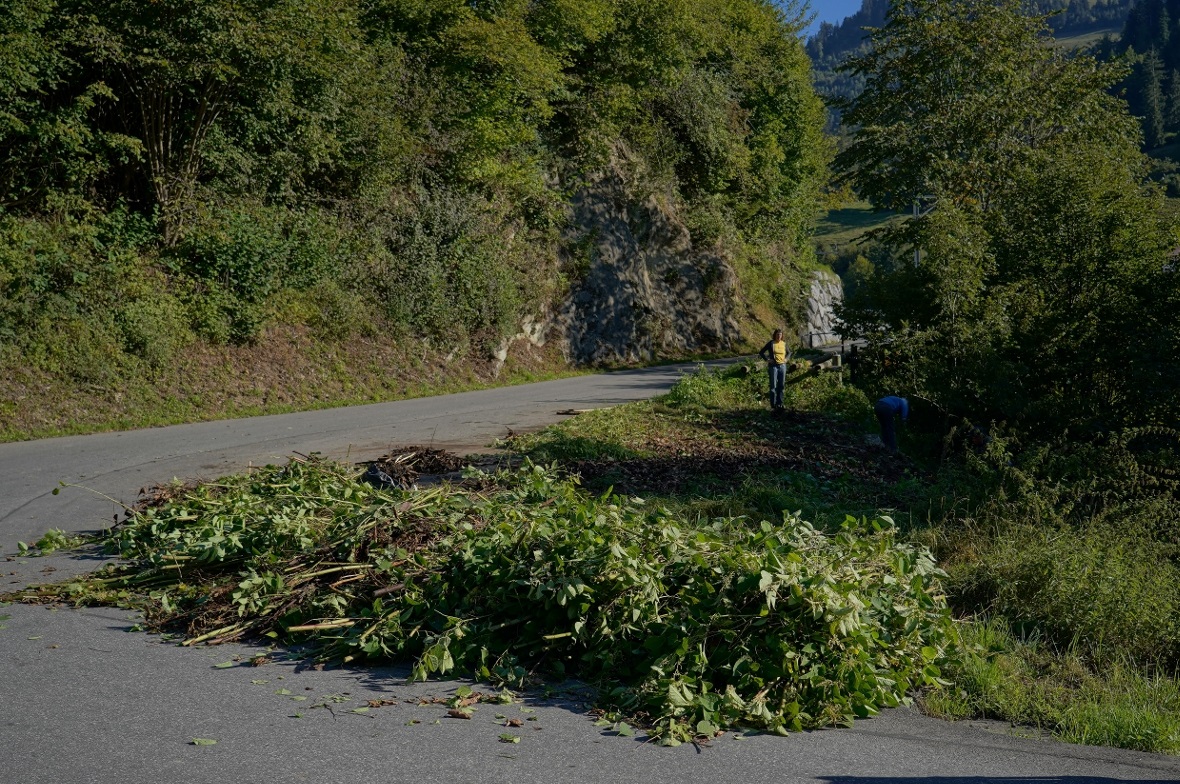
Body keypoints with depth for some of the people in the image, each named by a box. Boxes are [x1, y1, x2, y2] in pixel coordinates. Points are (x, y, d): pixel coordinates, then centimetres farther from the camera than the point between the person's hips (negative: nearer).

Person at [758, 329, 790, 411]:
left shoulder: (784, 343, 7)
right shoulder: (771, 343, -5)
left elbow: (789, 352, 23)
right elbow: (761, 352, -2)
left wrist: (786, 359, 5)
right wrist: (767, 359, -12)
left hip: (782, 366, 4)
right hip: (773, 366, -4)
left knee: (781, 386, 7)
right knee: (773, 386, -6)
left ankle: (779, 404, 16)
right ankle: (773, 406, -3)